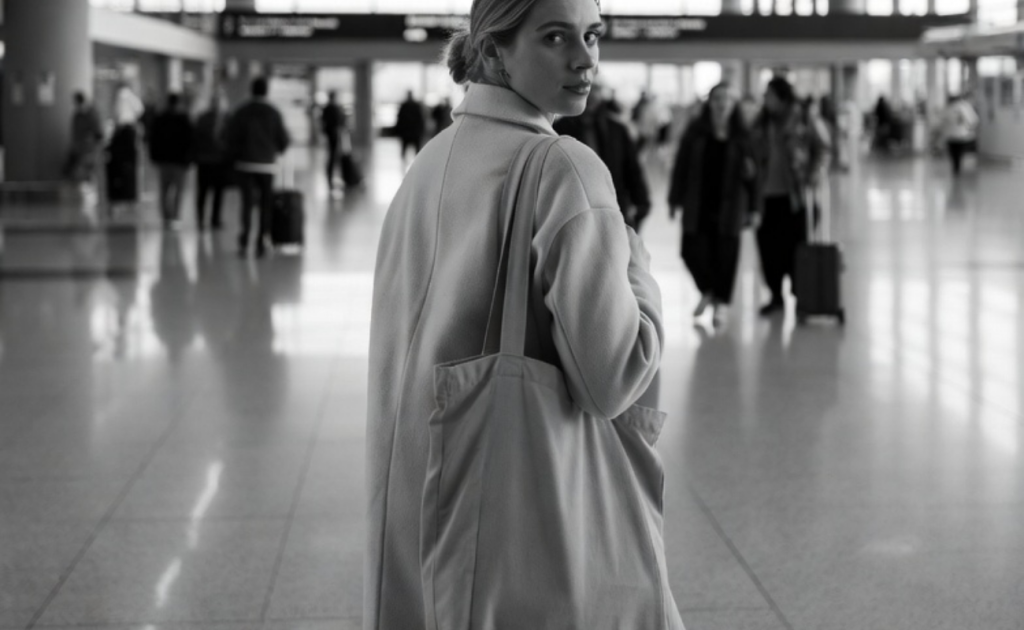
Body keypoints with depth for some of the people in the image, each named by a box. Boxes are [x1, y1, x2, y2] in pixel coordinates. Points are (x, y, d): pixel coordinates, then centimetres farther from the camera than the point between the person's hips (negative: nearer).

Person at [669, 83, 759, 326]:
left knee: (725, 254, 0)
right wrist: (675, 199, 0)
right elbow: (681, 166, 3)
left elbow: (751, 173, 2)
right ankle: (707, 291, 23)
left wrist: (752, 208, 0)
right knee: (692, 249, -4)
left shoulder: (741, 137, 1)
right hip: (697, 204, 1)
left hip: (729, 206, -1)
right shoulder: (696, 132, 2)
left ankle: (721, 303, 14)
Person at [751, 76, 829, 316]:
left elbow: (821, 147, 1)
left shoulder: (799, 120, -5)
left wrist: (813, 172, -9)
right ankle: (776, 295, 12)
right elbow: (756, 153, 12)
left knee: (795, 244, 2)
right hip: (768, 194, 4)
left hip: (794, 193, -4)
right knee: (768, 243, 1)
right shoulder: (762, 123, 7)